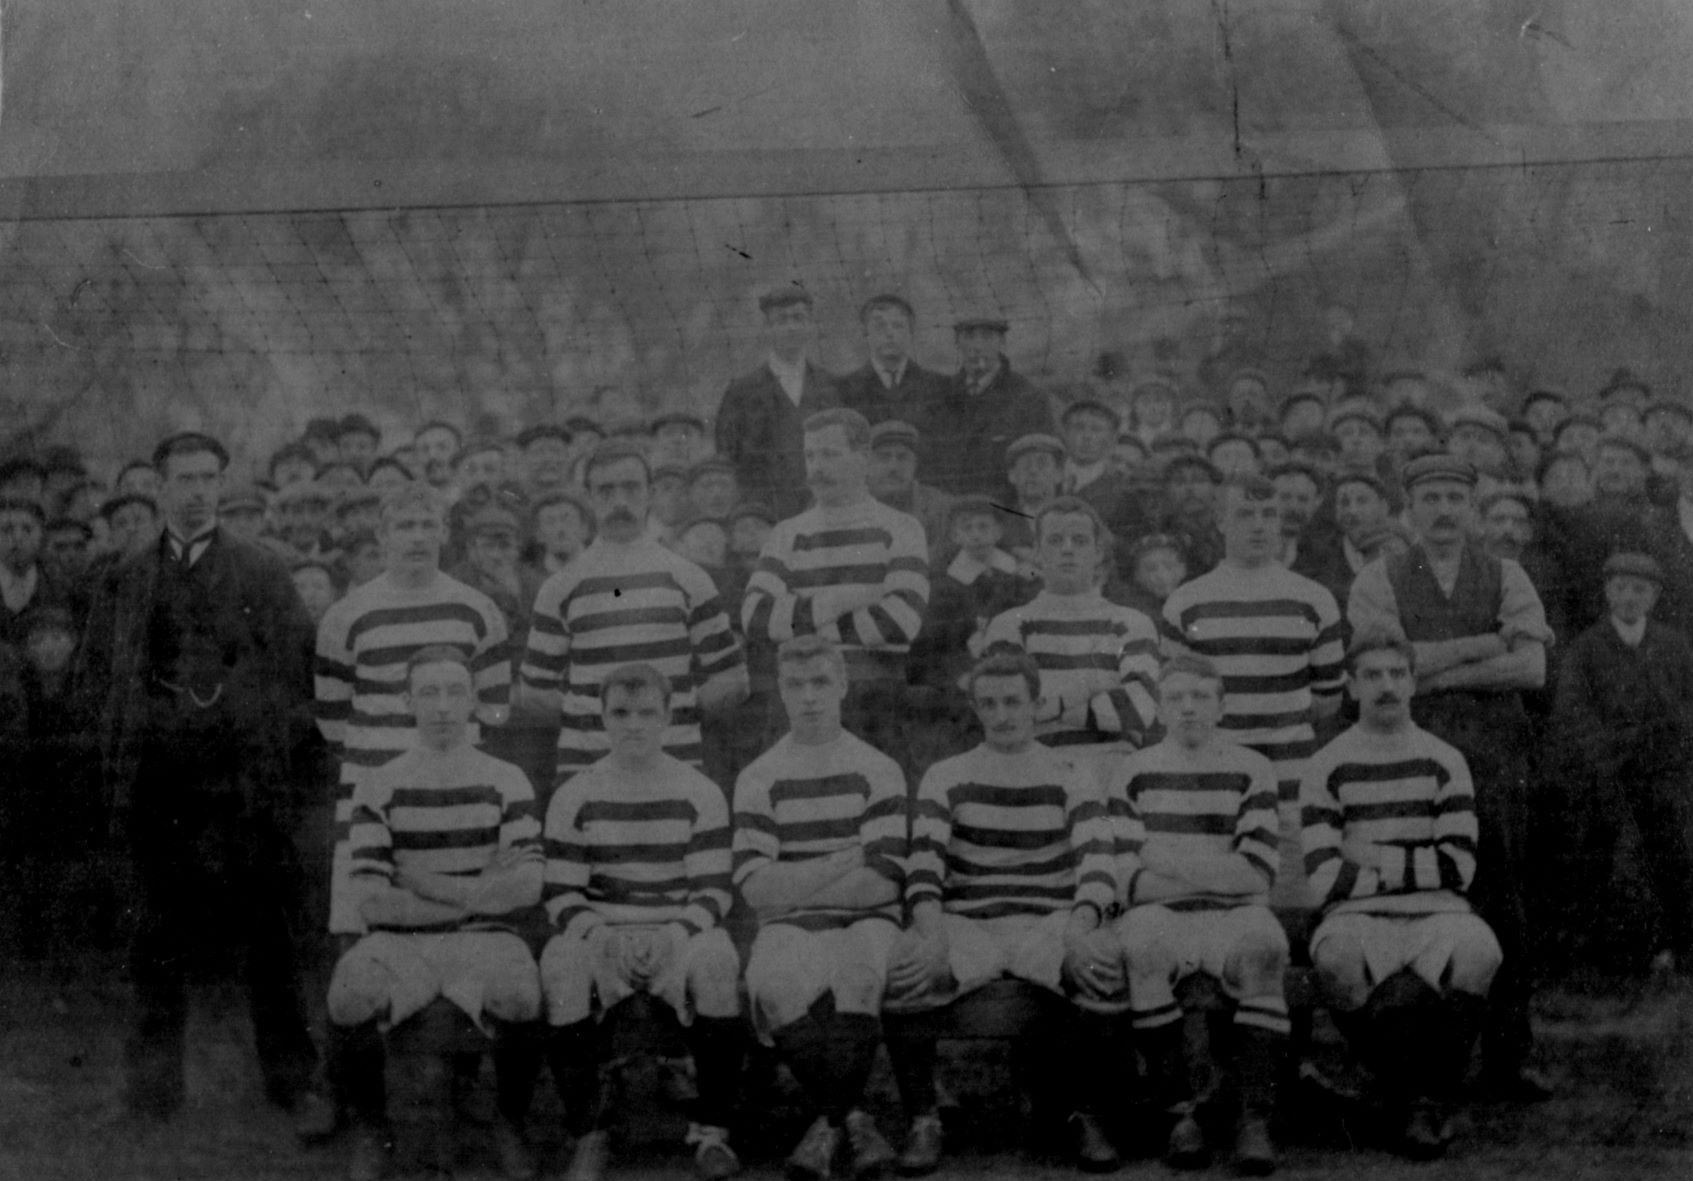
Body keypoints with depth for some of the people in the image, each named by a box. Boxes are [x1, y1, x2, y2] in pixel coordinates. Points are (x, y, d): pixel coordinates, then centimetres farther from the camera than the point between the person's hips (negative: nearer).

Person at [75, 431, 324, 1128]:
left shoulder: (261, 575, 8)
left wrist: (241, 720, -3)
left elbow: (298, 670, 5)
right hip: (157, 787, 2)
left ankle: (291, 1082, 6)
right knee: (158, 938, 5)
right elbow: (92, 677, 15)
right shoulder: (125, 582, 13)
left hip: (243, 782, -2)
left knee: (266, 936, 0)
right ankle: (153, 1084, 14)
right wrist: (137, 729, 3)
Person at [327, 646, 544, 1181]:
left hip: (483, 940, 0)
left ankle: (509, 1121, -2)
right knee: (351, 993, -33)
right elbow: (371, 901, -6)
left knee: (518, 994, -34)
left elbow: (526, 888, -4)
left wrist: (427, 884, -9)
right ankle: (369, 1125, -3)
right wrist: (478, 893, -7)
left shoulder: (507, 783, 8)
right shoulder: (378, 789, 6)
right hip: (398, 943, 0)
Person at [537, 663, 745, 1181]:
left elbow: (713, 890, 2)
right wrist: (596, 935, -16)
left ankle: (711, 1133, -20)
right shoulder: (573, 797, 7)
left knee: (716, 961, -34)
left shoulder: (701, 793, 6)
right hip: (600, 934, 0)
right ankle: (588, 1134, -20)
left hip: (681, 935, 0)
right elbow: (560, 893, 4)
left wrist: (679, 934, -17)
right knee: (560, 965, -33)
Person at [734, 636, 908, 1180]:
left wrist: (793, 885, -4)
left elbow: (881, 885, -3)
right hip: (789, 930, 1)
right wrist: (851, 858, -6)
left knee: (859, 969, -36)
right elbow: (756, 888, -3)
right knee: (776, 978, -35)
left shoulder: (879, 772, 8)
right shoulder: (758, 778, 10)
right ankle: (853, 1119, -25)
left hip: (867, 923, 0)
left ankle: (828, 1122, -23)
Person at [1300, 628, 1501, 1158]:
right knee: (1338, 956, -36)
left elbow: (1459, 867, 2)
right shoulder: (1327, 768, 6)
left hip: (1437, 916, 1)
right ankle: (1412, 1101, -14)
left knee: (1476, 950, -34)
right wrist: (1416, 867, 1)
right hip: (1359, 920, -1)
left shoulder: (1444, 762, 12)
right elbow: (1326, 880, -4)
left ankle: (1429, 1100, -13)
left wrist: (1381, 859, -2)